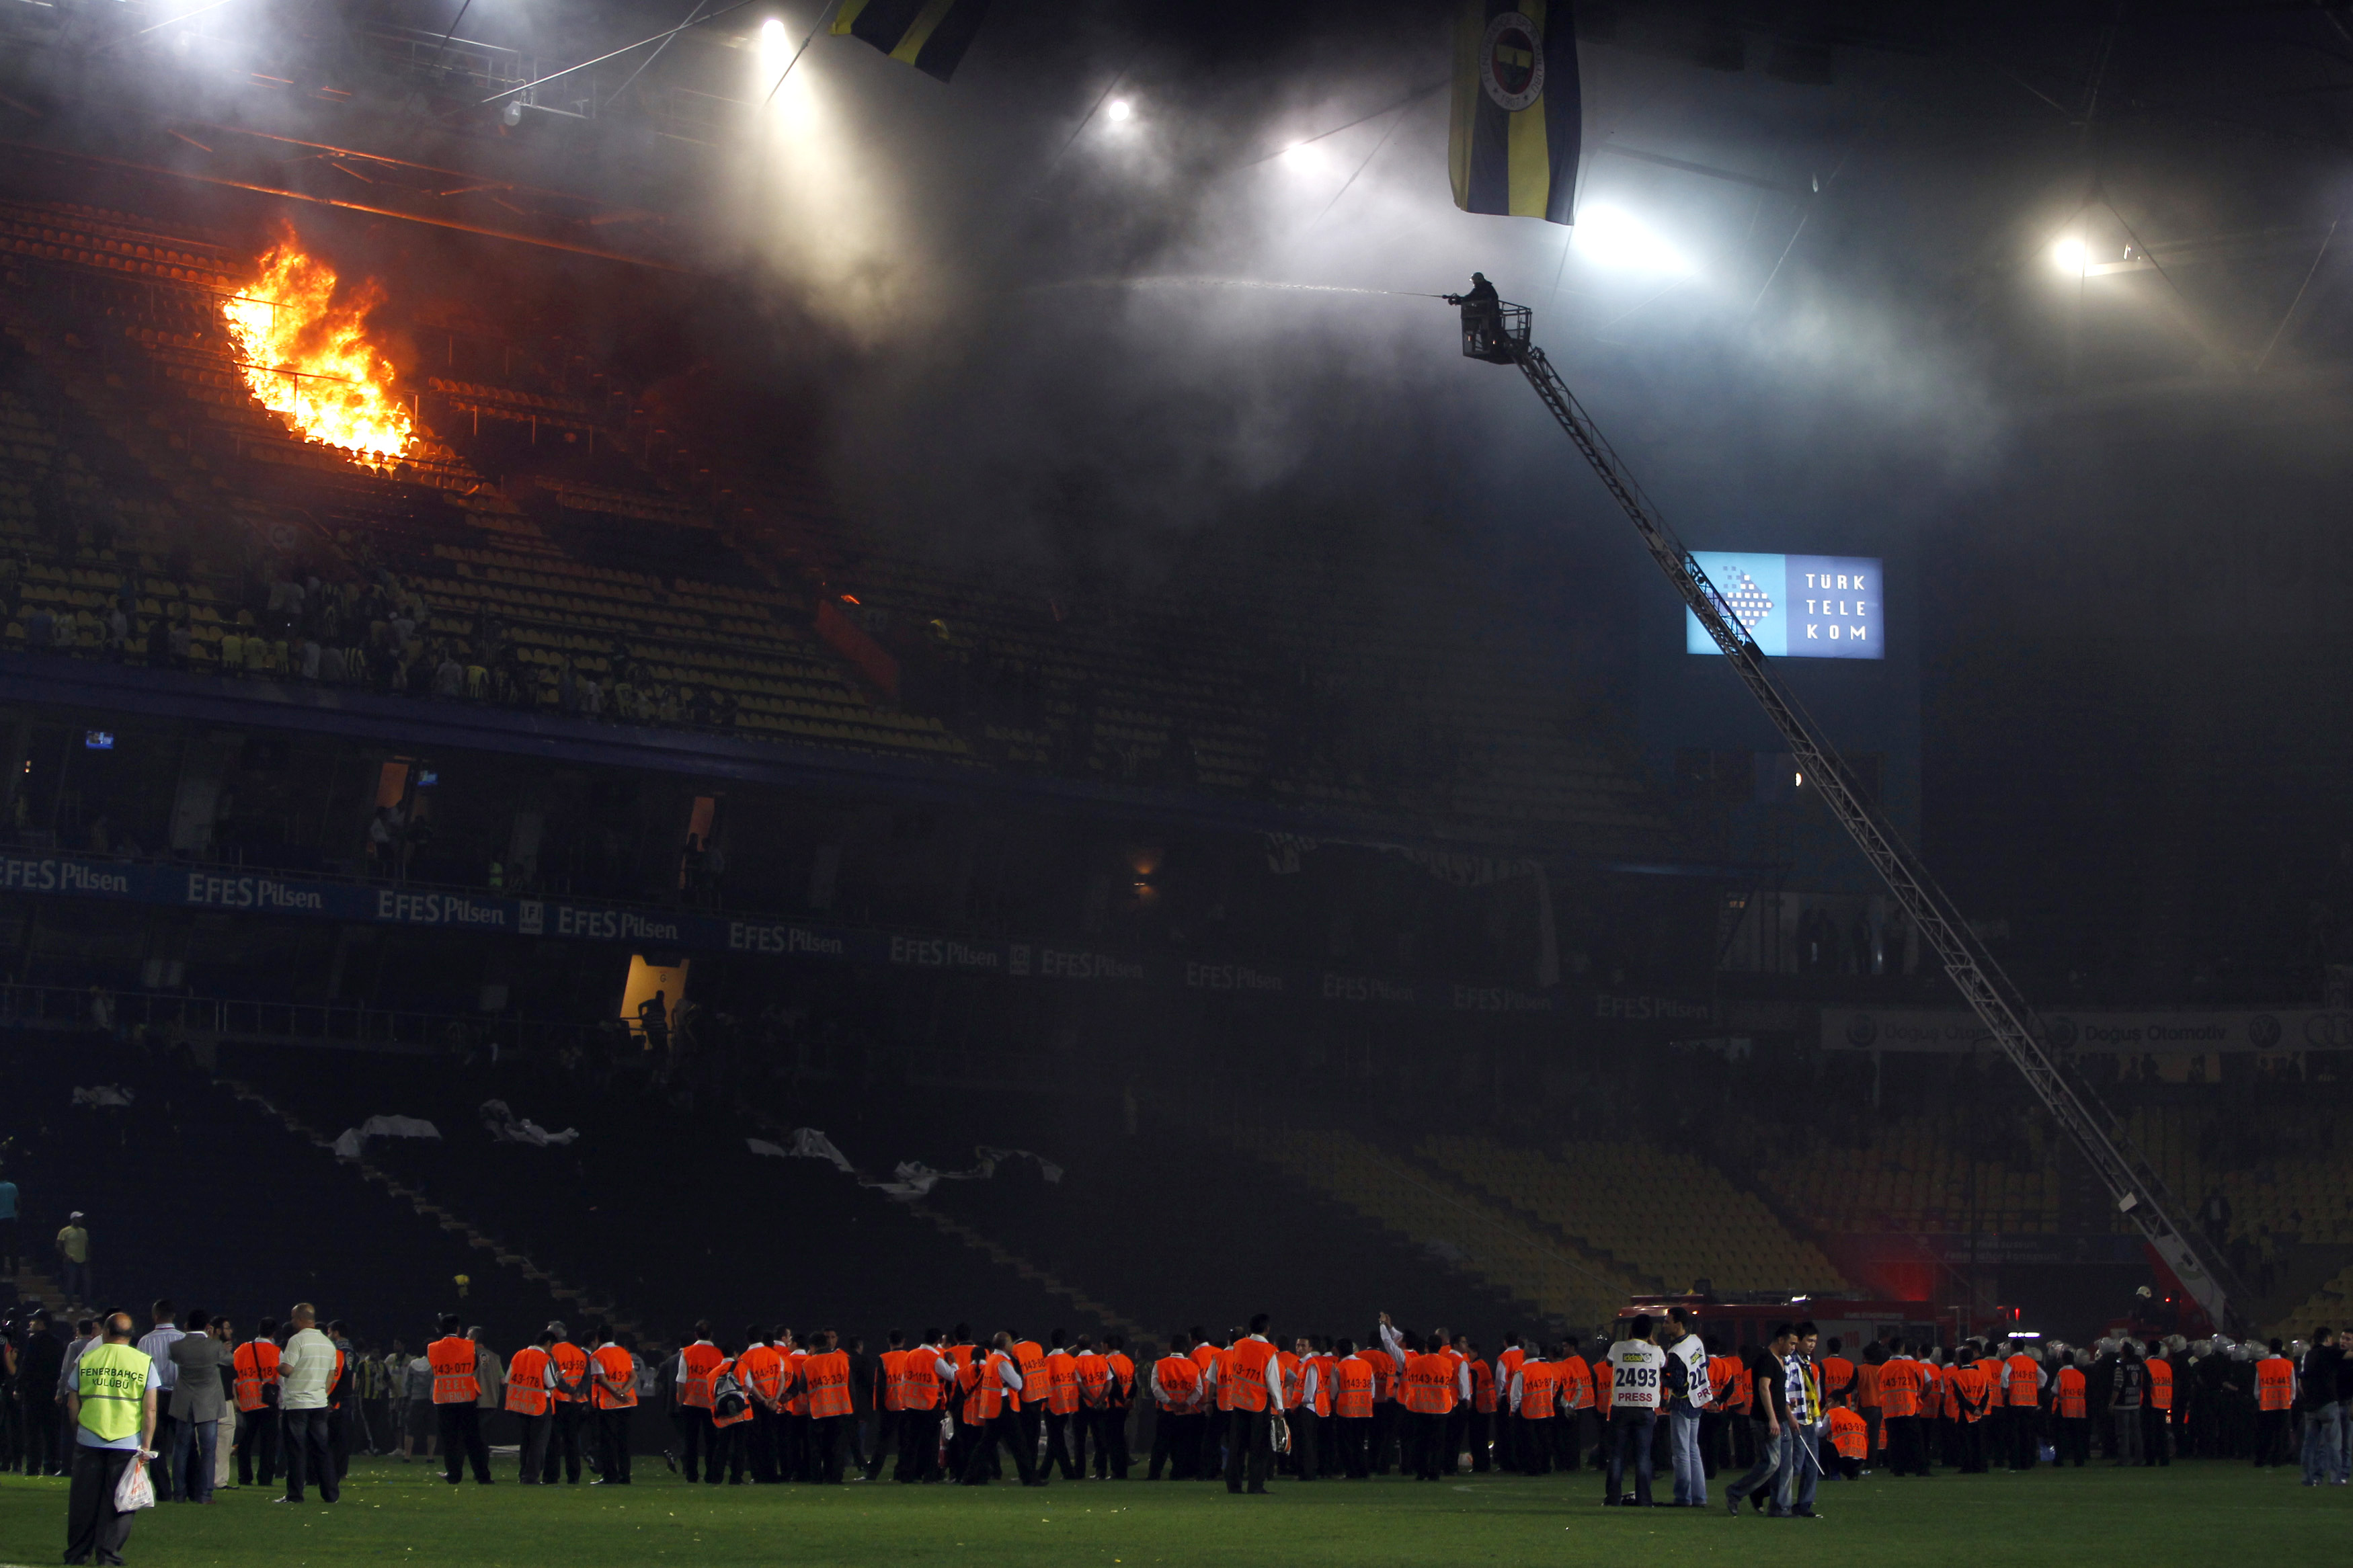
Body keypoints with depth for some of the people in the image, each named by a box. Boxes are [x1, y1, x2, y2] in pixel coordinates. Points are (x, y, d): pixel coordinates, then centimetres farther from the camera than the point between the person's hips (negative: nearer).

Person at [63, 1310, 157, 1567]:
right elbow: (150, 1409, -5)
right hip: (127, 1443, -1)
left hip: (88, 1440, 1)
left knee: (83, 1499, 9)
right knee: (117, 1499, 4)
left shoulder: (86, 1360, 4)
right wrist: (146, 1445, -3)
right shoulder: (145, 1362, 0)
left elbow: (72, 1405, 9)